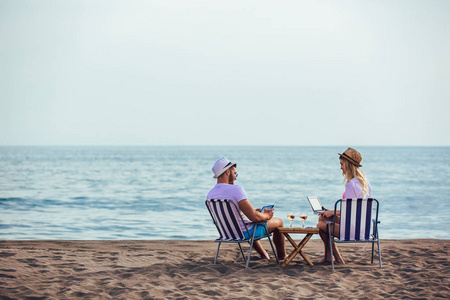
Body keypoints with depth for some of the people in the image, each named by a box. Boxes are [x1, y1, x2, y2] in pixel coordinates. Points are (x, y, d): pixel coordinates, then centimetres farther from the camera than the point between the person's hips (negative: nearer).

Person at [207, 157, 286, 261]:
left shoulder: (210, 195, -5)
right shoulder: (236, 189, -28)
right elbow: (254, 217, -30)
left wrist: (253, 212, 19)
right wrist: (266, 215, -8)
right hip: (246, 233, -7)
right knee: (278, 221, 20)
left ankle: (264, 255, 53)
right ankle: (282, 255, 40)